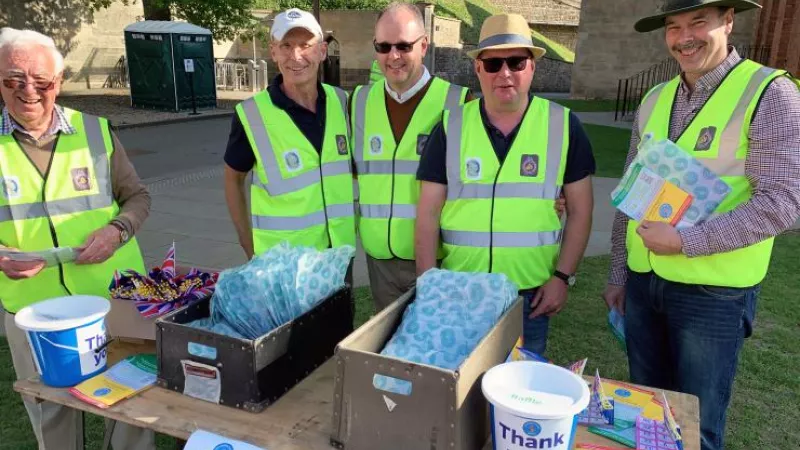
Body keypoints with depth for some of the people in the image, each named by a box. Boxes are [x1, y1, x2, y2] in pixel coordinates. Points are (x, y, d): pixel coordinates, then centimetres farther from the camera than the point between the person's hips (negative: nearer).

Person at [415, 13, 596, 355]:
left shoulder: (564, 126, -3)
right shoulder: (451, 127, -3)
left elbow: (580, 210, 2)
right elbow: (429, 213, -1)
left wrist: (563, 276, -4)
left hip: (531, 294, 0)